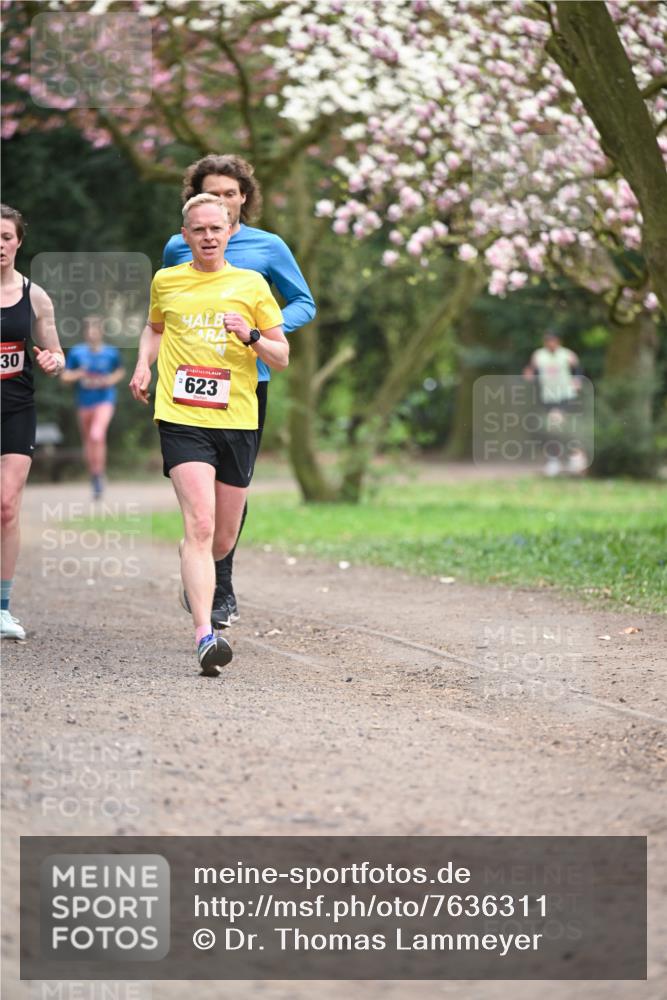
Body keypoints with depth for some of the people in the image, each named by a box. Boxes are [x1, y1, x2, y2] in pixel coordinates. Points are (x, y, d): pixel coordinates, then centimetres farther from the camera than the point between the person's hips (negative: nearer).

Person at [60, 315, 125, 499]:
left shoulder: (111, 352, -4)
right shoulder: (76, 352, -3)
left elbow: (120, 371, 15)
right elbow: (65, 377, -1)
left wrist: (111, 380, -5)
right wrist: (78, 374, -20)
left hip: (105, 401, -3)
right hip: (84, 402, 3)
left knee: (96, 435, -25)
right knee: (88, 442, 12)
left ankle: (99, 475, -12)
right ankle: (95, 482, 30)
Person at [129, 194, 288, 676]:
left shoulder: (251, 284, 6)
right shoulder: (166, 282, 9)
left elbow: (283, 356, 8)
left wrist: (251, 336, -11)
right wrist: (144, 362, 12)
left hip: (237, 421, 2)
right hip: (182, 419, -1)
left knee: (223, 539, 9)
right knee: (200, 524, -19)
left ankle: (198, 581, 44)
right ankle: (205, 636, -26)